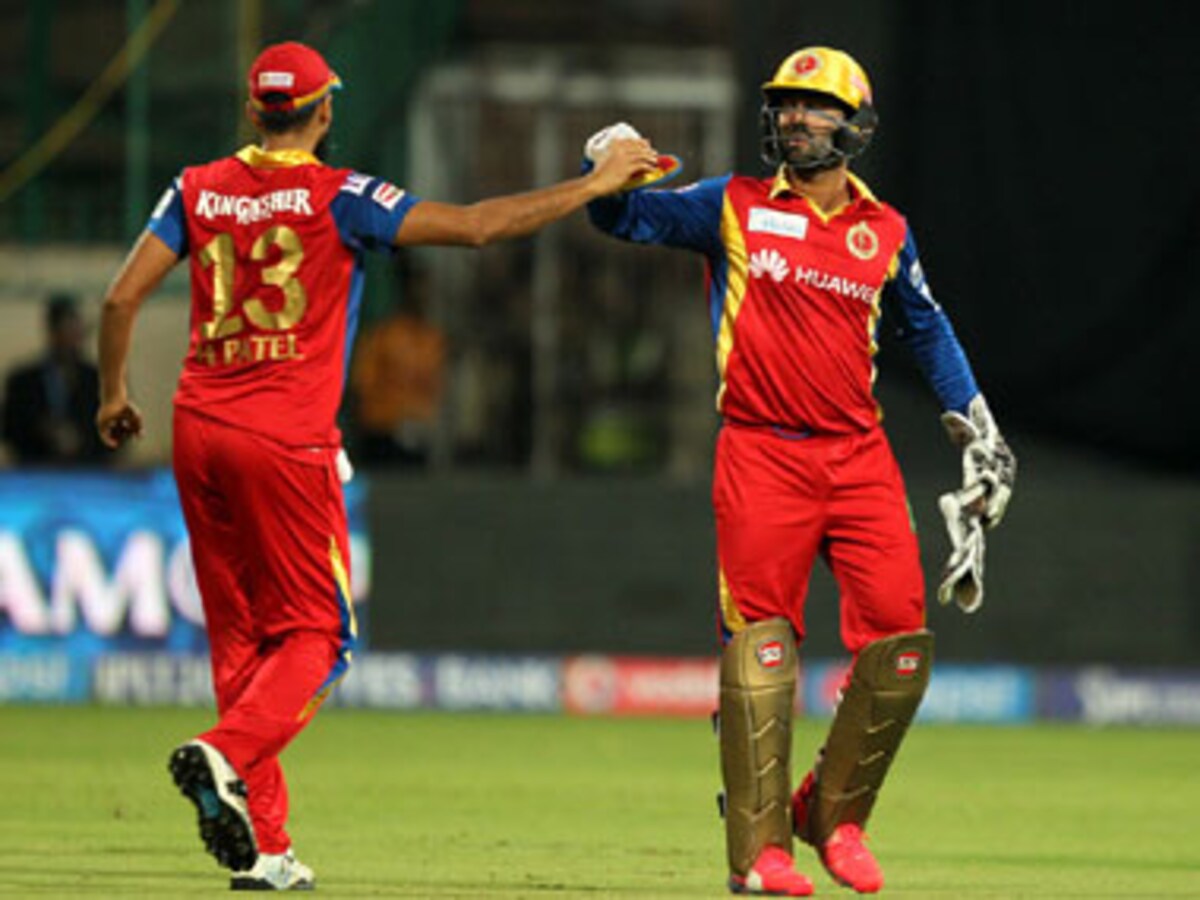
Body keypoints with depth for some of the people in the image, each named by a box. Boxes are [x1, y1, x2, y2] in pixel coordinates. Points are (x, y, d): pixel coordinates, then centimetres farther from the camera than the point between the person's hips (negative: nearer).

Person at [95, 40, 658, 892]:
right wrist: (597, 184, -2)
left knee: (239, 637, 11)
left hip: (199, 430, 5)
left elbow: (122, 297, 3)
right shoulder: (338, 197, -7)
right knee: (313, 635, 3)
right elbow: (476, 224, -11)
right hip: (288, 439, -5)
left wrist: (114, 394, 20)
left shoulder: (199, 190, 6)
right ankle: (225, 754, -24)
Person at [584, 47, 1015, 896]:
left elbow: (926, 329, 24)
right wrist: (608, 169, -21)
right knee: (758, 642, -9)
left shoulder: (886, 233, 11)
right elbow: (626, 217, 1)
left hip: (859, 454, 3)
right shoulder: (734, 207, 4)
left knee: (900, 639, -6)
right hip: (761, 451, -3)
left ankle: (835, 812, 14)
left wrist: (979, 428, 23)